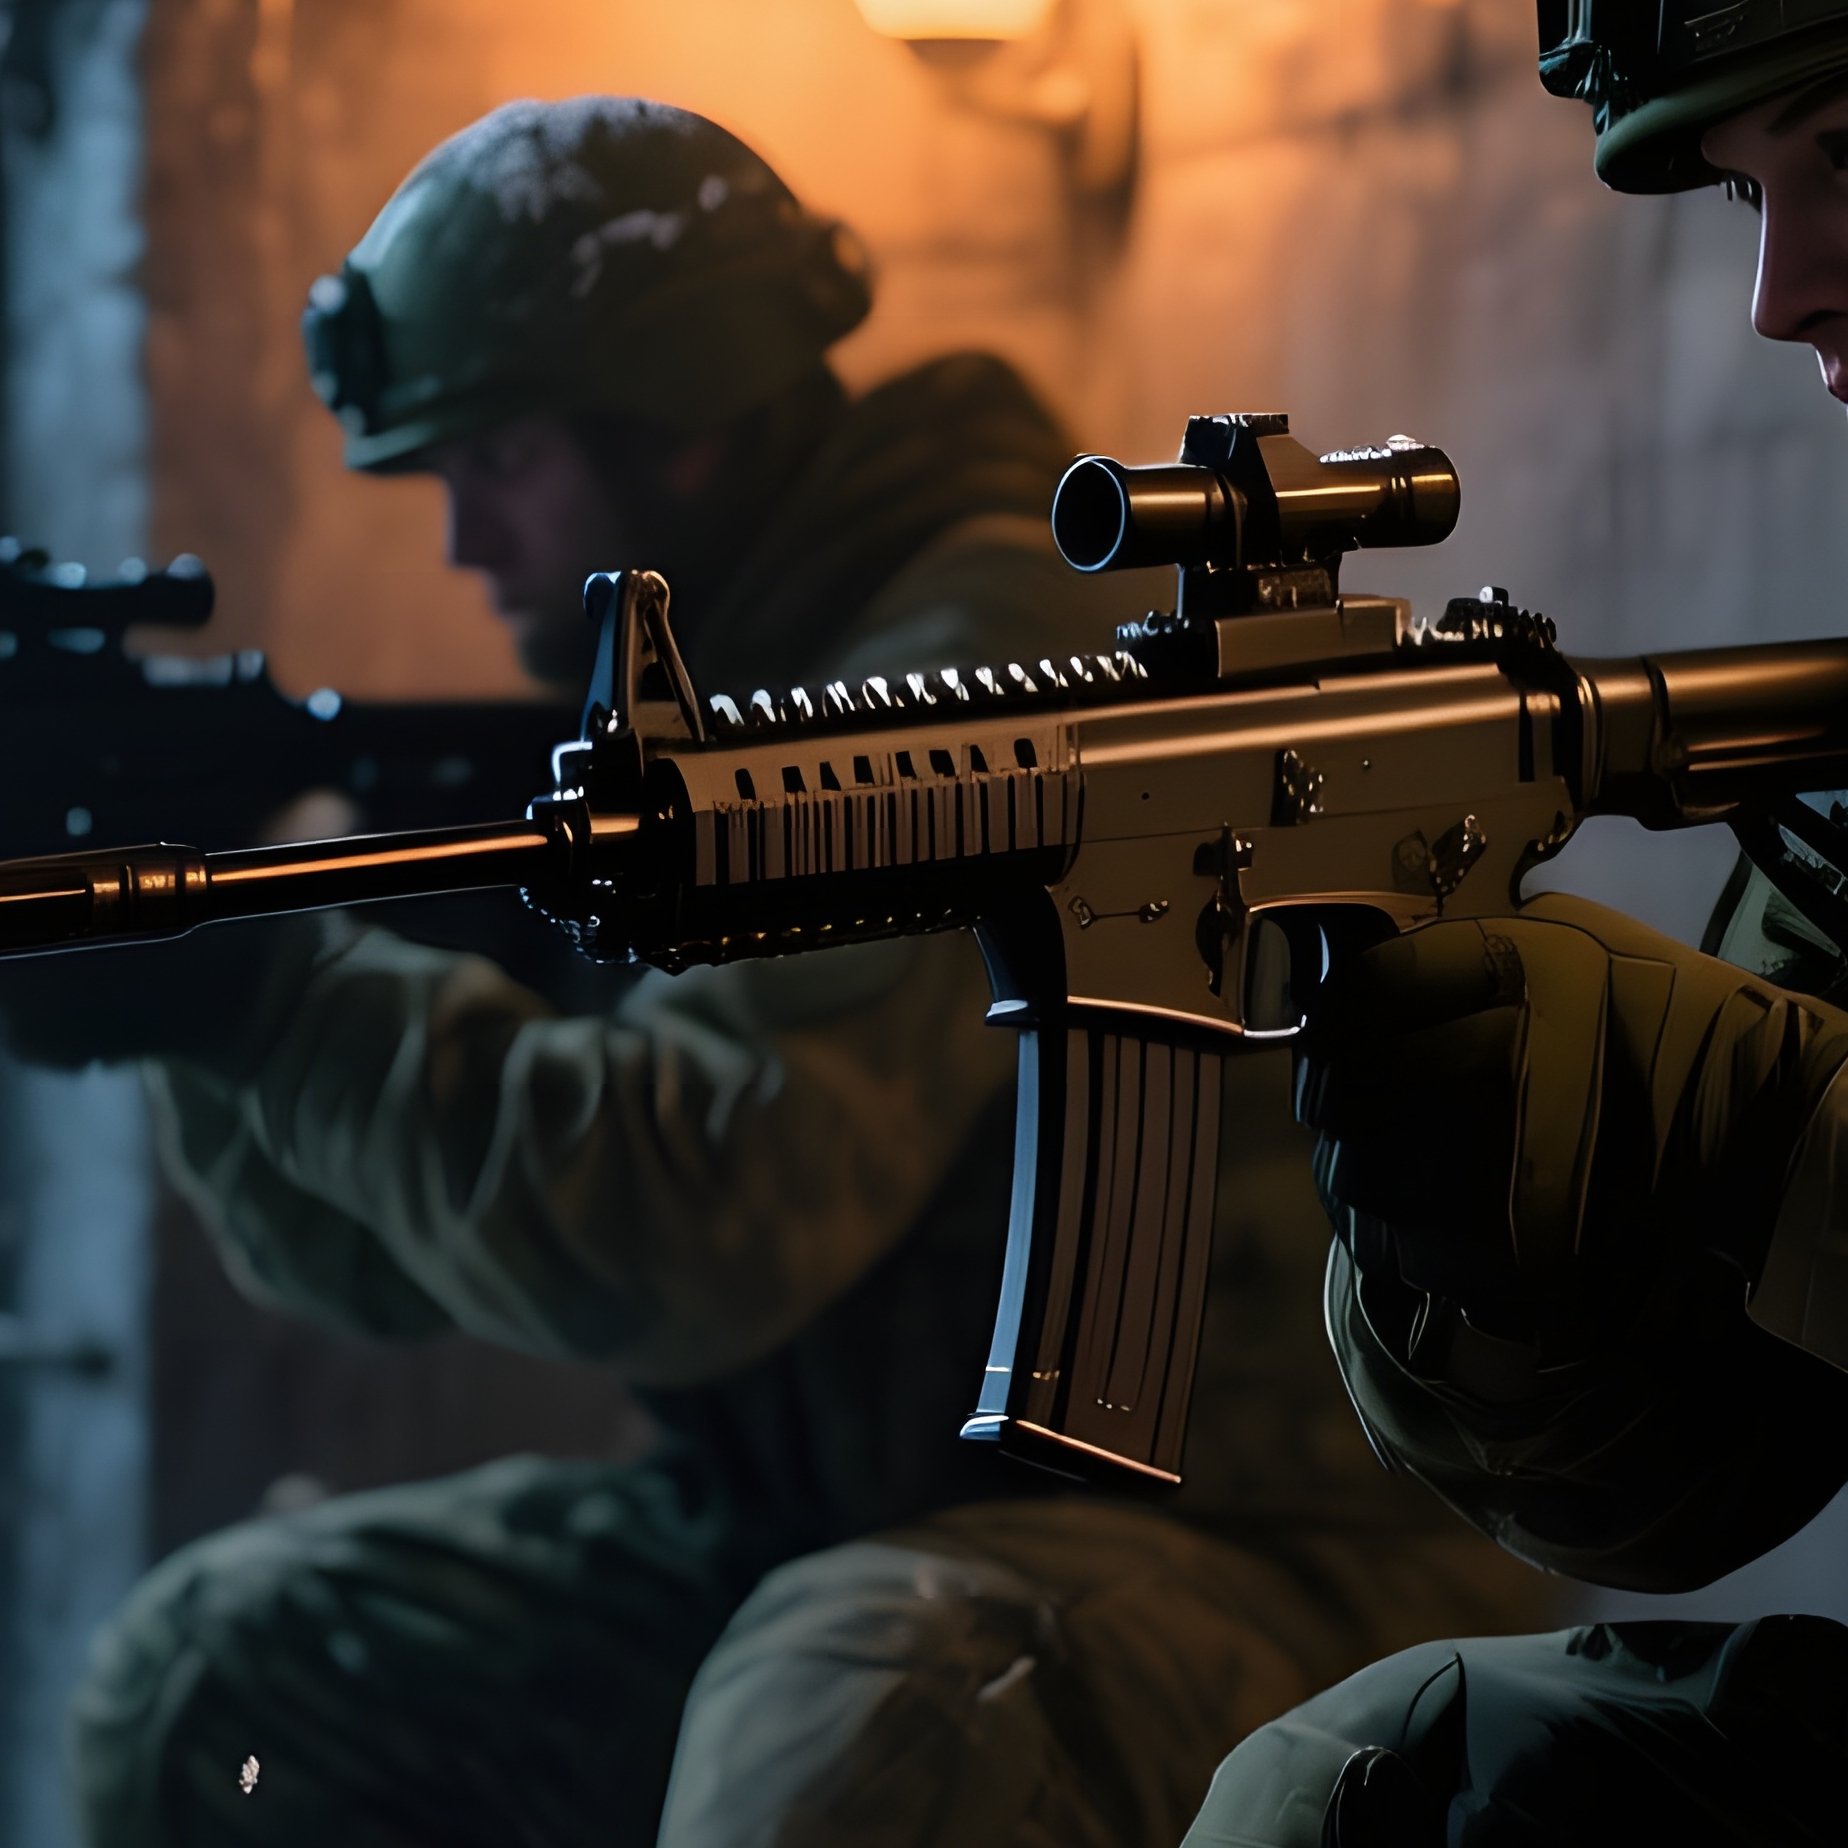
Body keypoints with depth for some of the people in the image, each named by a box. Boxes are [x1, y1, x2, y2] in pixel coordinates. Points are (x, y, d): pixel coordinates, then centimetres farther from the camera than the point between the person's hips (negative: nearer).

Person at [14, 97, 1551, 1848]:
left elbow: (691, 1238, -28)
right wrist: (173, 967, -7)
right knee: (209, 1677, 3)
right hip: (813, 1535, 9)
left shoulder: (983, 656, -18)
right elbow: (379, 1251, 8)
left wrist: (263, 997, -21)